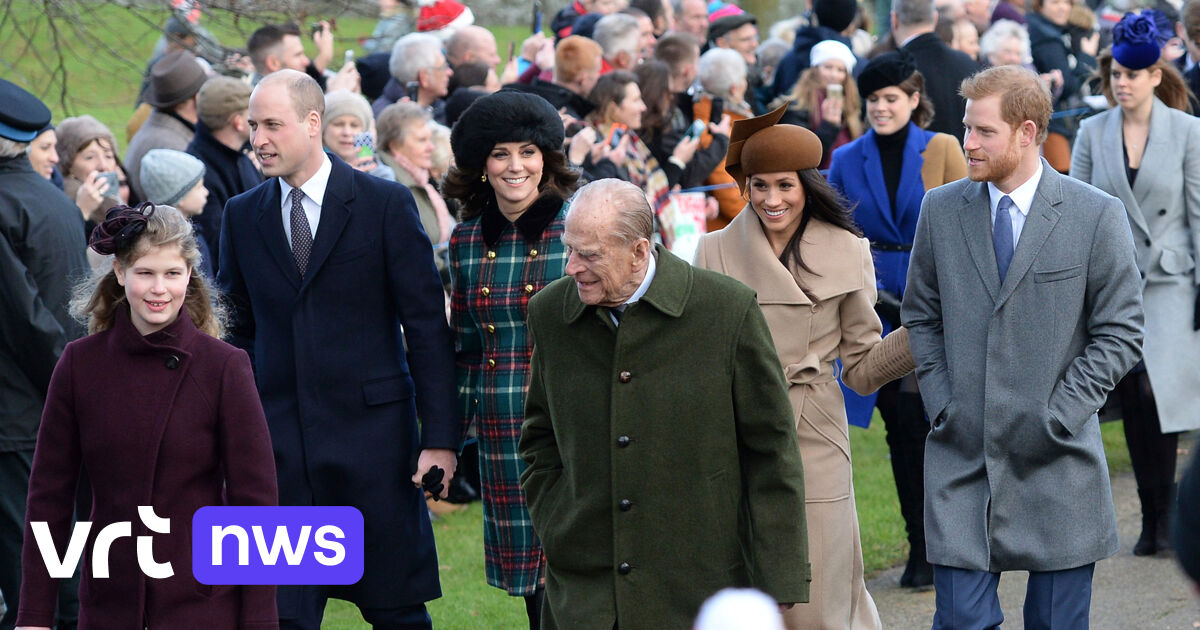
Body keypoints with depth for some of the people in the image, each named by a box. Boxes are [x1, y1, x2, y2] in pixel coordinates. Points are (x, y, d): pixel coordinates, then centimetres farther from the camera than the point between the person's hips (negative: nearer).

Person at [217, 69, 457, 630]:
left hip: (372, 435, -3)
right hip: (278, 443, 3)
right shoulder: (242, 216, 8)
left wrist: (440, 437, -8)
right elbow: (237, 332, 14)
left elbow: (428, 327, -3)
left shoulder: (386, 204, -3)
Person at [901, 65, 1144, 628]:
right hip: (962, 454, 2)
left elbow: (1120, 333, -2)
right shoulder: (941, 210, 6)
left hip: (1057, 461, -2)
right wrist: (941, 403, 2)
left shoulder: (1097, 216, -4)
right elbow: (920, 317, 15)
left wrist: (1060, 414, -10)